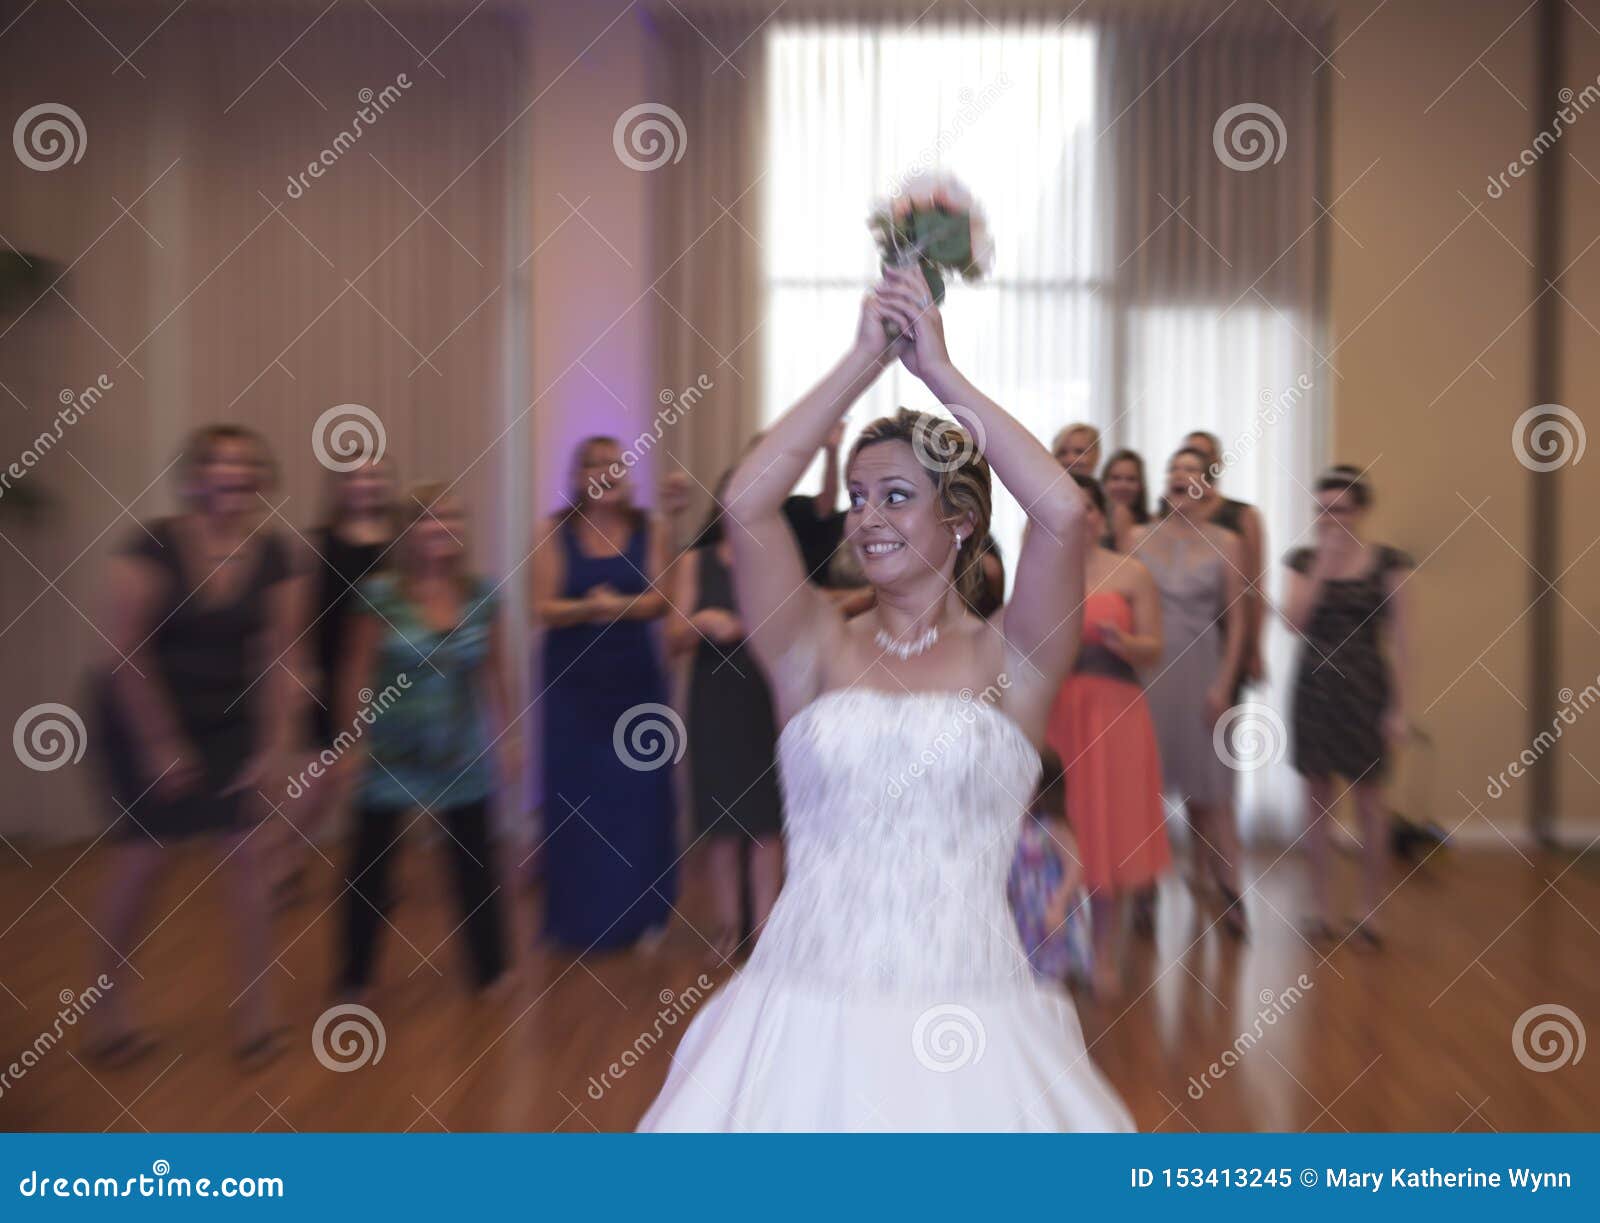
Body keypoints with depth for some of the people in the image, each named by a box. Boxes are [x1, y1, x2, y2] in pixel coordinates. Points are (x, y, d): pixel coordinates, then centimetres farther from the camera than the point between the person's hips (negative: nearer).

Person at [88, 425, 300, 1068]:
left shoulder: (274, 557, -9)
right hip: (144, 723, -3)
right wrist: (161, 744, -14)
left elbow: (277, 659, -6)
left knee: (248, 855, 1)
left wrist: (272, 748, -9)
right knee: (139, 865, 5)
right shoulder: (155, 547, -18)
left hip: (231, 725, 3)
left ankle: (256, 1019, 13)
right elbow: (125, 653, -16)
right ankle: (108, 1016, 27)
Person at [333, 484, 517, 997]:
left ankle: (489, 969, 27)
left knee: (473, 862, 11)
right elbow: (357, 674, -6)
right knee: (370, 863, 12)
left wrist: (507, 737, 5)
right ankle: (355, 976, 31)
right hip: (390, 755, -2)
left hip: (462, 755, 2)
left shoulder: (483, 595, -3)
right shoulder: (381, 595, -11)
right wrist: (353, 742, -7)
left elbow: (493, 674, 4)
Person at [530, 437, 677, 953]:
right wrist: (588, 608, -24)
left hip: (634, 678, 0)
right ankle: (578, 918, 18)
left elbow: (659, 600, -5)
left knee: (637, 795, 4)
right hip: (573, 680, 0)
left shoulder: (649, 529, 2)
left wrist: (619, 606, -24)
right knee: (576, 798, 3)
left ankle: (641, 914, 18)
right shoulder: (554, 530, 1)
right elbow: (543, 608, -6)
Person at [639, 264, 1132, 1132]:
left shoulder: (1007, 660, -3)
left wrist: (940, 370, -9)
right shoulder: (815, 652, 0)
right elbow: (746, 502, -12)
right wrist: (865, 358, -8)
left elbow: (1063, 511, -18)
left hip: (969, 1030, -1)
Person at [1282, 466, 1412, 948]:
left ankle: (1371, 909, 18)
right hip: (1314, 687, 2)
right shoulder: (1305, 559, 4)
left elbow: (1396, 637, -2)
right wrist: (1322, 564, -12)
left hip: (1365, 688, -2)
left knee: (1368, 800, 5)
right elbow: (1294, 620, -9)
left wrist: (1397, 706, -5)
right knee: (1318, 798, 7)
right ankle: (1320, 905, 18)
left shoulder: (1387, 562, -1)